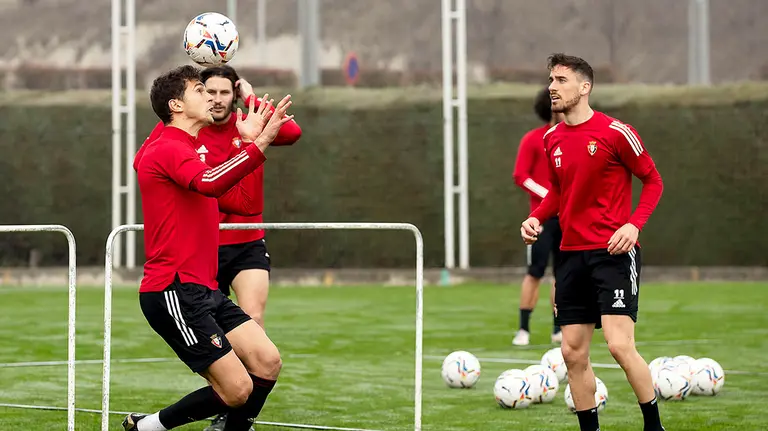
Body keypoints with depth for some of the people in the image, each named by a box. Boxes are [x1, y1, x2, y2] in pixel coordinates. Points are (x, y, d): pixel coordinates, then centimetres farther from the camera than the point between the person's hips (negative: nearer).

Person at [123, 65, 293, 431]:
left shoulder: (187, 152, 22)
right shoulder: (168, 149, -9)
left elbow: (246, 203, 24)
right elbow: (209, 184, -31)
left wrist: (251, 141, 21)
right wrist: (259, 145, -35)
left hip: (203, 291, 10)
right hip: (174, 293, -10)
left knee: (267, 364, -2)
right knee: (238, 391, -12)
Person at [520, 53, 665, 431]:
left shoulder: (615, 132, -9)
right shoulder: (552, 139, 9)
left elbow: (653, 181, -2)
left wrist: (634, 224, -16)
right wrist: (536, 218, 4)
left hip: (613, 251, -6)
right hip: (571, 254, 6)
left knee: (620, 344, -16)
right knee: (573, 352, 5)